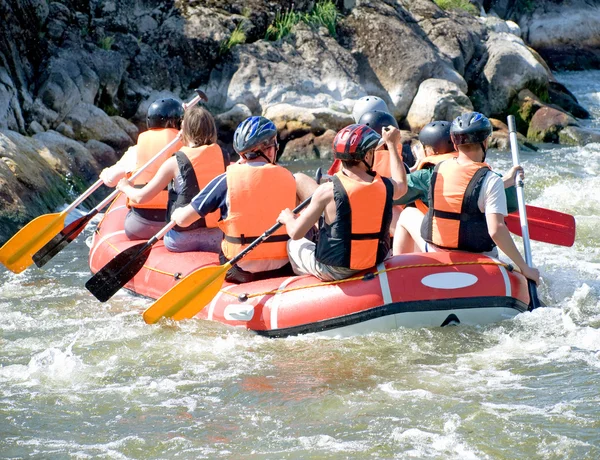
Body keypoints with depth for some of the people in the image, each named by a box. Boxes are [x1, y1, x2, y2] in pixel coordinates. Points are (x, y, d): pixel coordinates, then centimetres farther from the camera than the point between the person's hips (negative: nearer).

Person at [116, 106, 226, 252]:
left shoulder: (175, 163, -9)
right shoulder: (221, 155, 1)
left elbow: (141, 197, -5)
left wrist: (126, 187, 18)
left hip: (181, 240, -4)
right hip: (217, 237, 4)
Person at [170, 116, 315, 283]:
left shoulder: (227, 180, -7)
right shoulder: (287, 178, 0)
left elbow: (183, 220, -3)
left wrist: (177, 213, 20)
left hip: (240, 272, 0)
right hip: (284, 268, 0)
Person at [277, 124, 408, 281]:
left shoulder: (328, 191, -22)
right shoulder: (386, 186, -10)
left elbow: (295, 233, -17)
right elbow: (401, 185, 18)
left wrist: (288, 218, 7)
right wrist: (392, 145, 28)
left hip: (331, 272, -4)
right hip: (375, 264, 4)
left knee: (293, 244, 23)